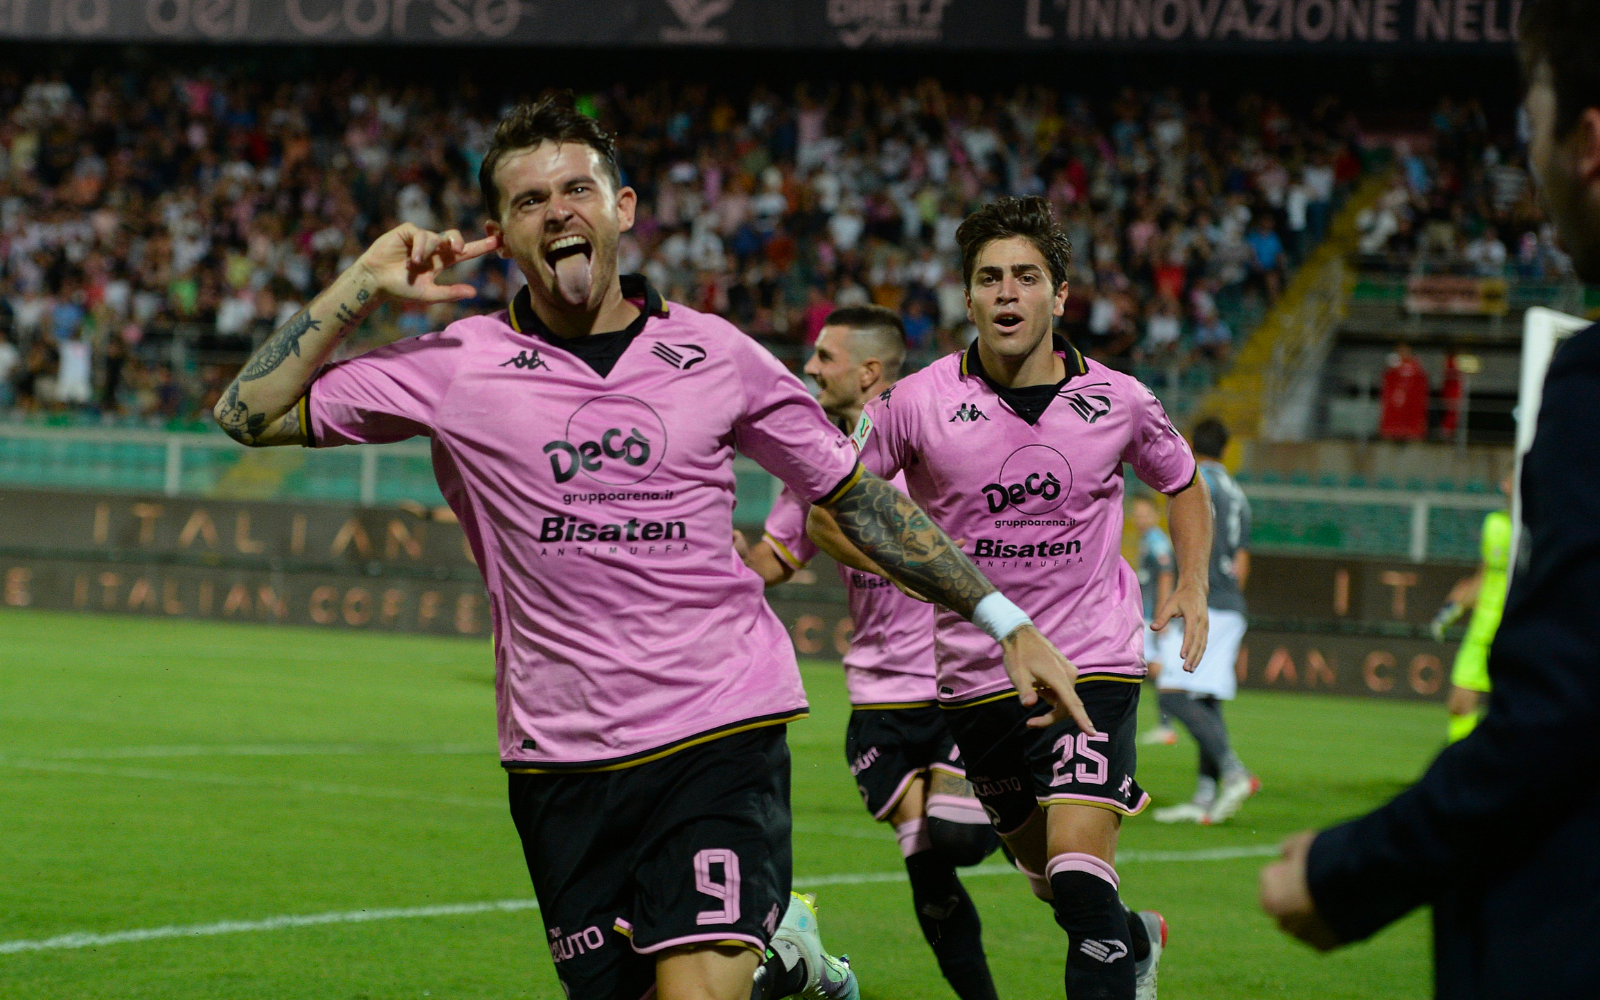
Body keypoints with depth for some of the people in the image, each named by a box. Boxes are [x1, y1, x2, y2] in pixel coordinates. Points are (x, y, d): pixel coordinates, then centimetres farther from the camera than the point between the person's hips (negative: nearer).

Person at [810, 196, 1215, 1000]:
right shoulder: (918, 404, -8)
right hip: (977, 679, 2)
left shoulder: (1116, 401, -4)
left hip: (1093, 667, -2)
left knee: (1080, 867, -20)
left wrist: (1192, 584, 2)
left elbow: (1182, 485, 17)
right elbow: (826, 511, 1)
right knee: (1043, 867, 17)